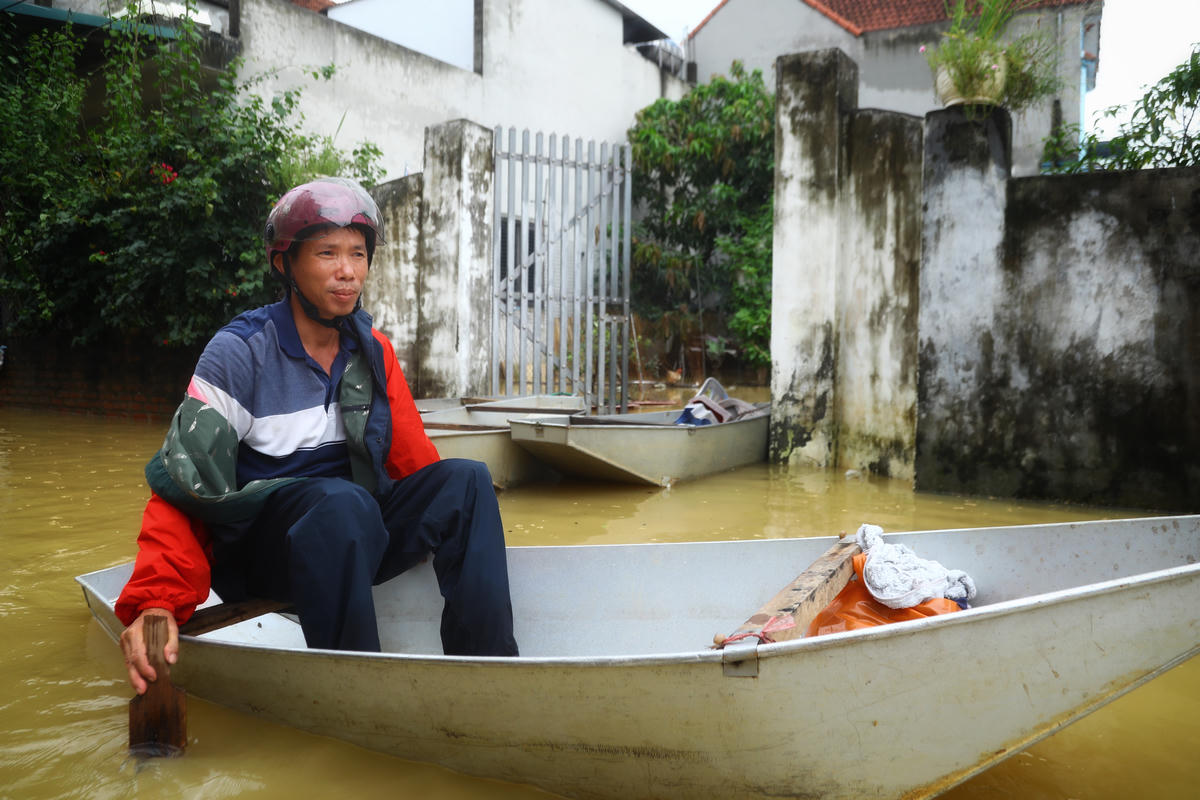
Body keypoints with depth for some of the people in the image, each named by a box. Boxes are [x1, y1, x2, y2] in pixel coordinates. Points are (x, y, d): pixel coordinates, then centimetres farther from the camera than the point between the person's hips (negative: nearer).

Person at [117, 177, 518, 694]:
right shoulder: (239, 352, -10)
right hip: (258, 550, -5)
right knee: (341, 501, -36)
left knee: (467, 478, -18)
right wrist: (156, 603, -29)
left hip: (357, 537, 5)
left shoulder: (374, 352, 7)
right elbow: (181, 484, -16)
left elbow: (413, 462, 9)